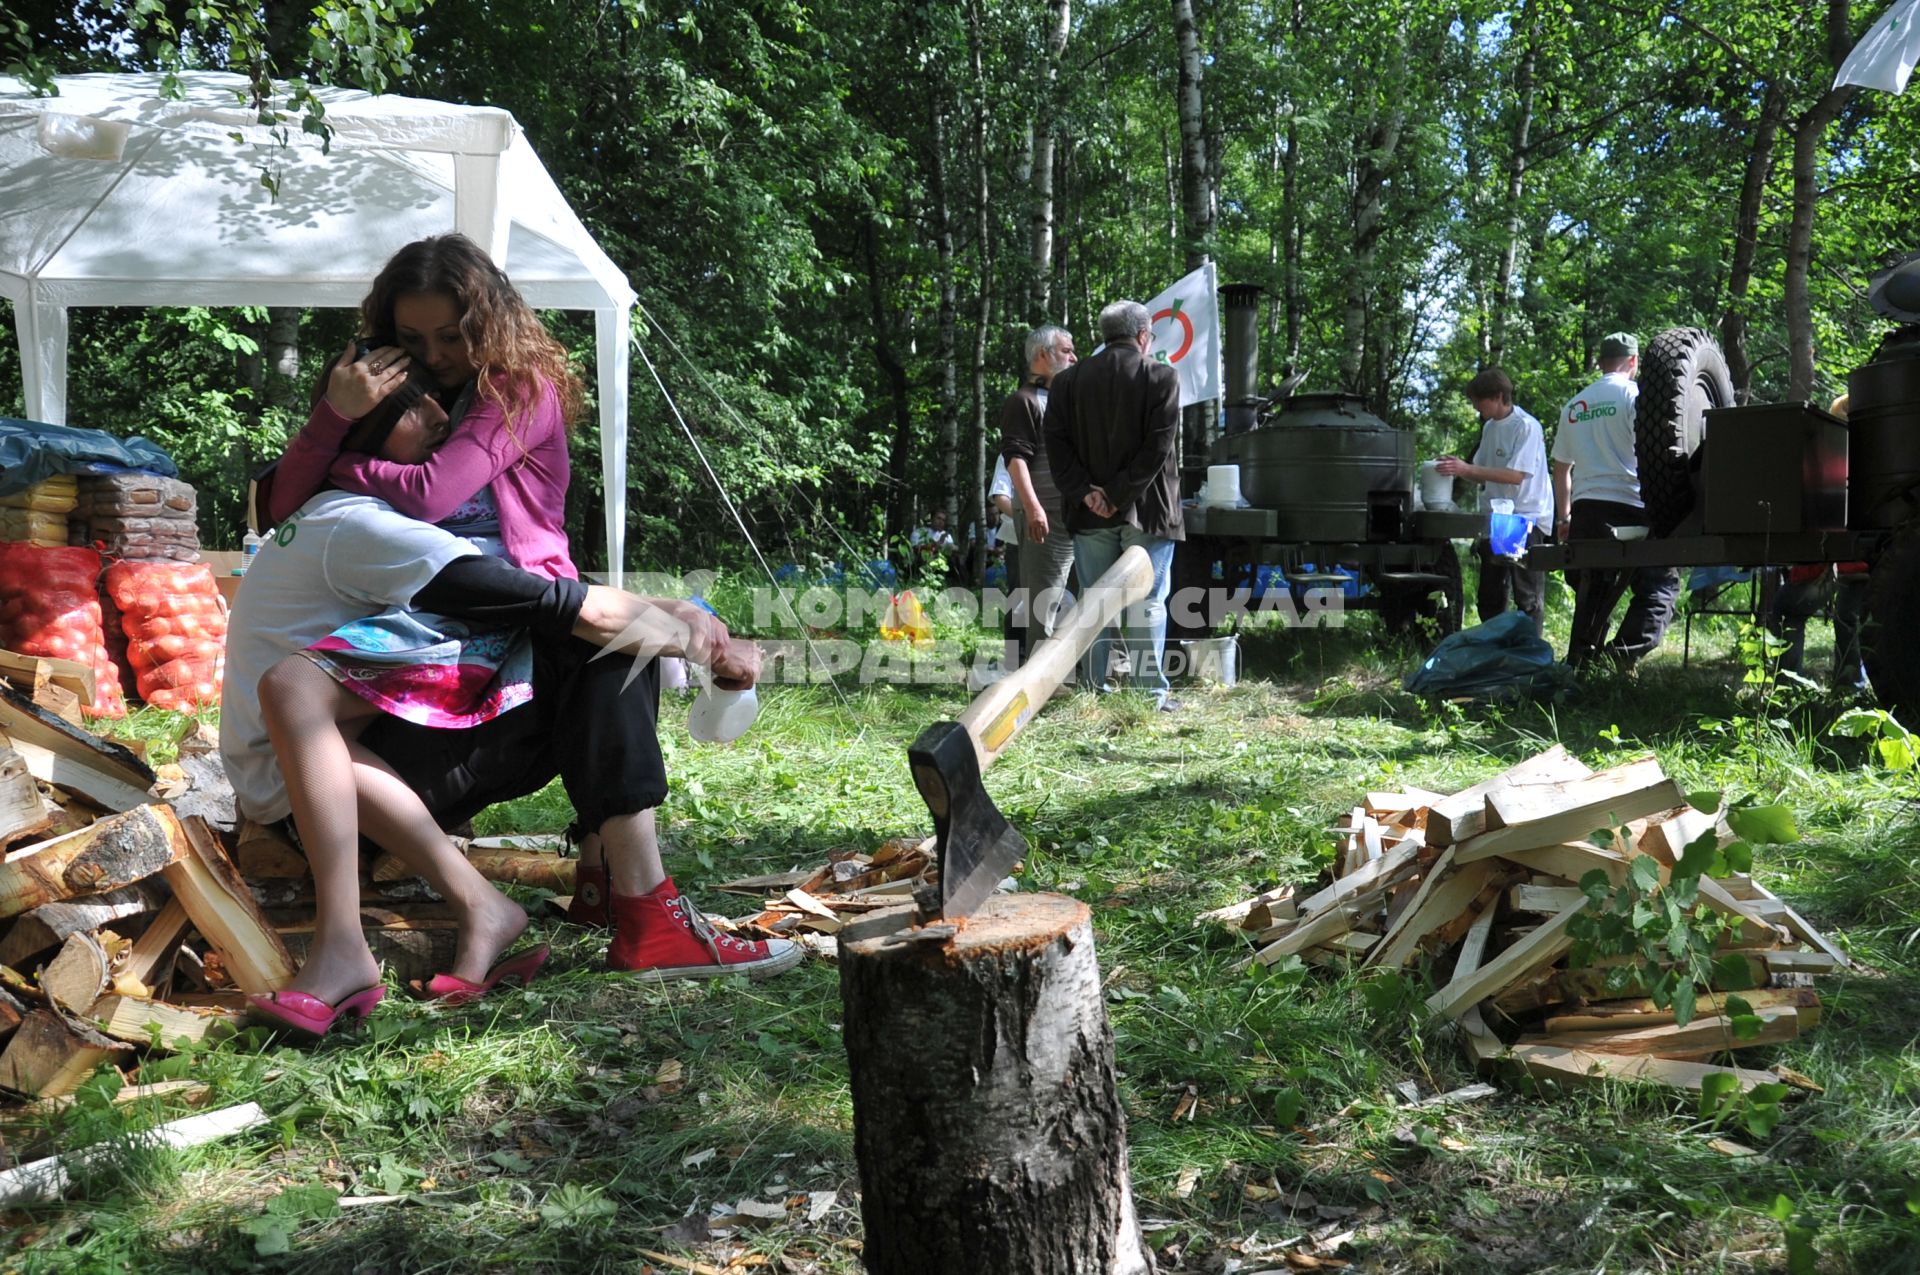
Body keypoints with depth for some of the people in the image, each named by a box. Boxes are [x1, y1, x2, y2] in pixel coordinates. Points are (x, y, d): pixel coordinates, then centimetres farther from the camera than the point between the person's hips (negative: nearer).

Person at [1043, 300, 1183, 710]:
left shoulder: (1068, 381, 7)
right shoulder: (1162, 377, -3)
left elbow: (1057, 445, 0)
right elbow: (1159, 446, -12)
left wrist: (1085, 492, -6)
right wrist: (1120, 496, -11)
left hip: (1089, 513, 3)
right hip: (1146, 510, -3)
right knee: (1147, 604, 1)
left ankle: (1098, 690, 12)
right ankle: (1150, 694, 2)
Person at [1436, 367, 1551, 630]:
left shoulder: (1526, 426, -13)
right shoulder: (1489, 427, 11)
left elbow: (1516, 475, -22)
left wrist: (1466, 469, -24)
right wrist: (1457, 469, -7)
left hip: (1528, 518, -8)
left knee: (1528, 598, -4)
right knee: (1490, 598, 12)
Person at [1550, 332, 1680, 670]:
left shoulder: (1574, 405, 17)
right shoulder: (1634, 394, 0)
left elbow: (1561, 467, 21)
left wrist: (1564, 517, 27)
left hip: (1585, 507, 6)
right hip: (1629, 507, -6)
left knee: (1591, 592, 12)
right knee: (1661, 585, 0)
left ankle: (1578, 664, 9)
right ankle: (1624, 653, -18)